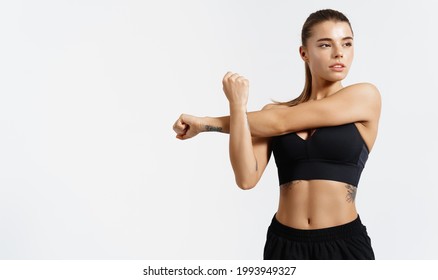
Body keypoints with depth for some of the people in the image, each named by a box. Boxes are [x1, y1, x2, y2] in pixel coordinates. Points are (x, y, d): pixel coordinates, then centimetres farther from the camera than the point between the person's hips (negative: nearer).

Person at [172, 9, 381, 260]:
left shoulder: (365, 96, -6)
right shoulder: (275, 111, 3)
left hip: (344, 244, -2)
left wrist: (206, 123, -5)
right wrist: (237, 107, -18)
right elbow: (247, 178, -10)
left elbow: (280, 123, -13)